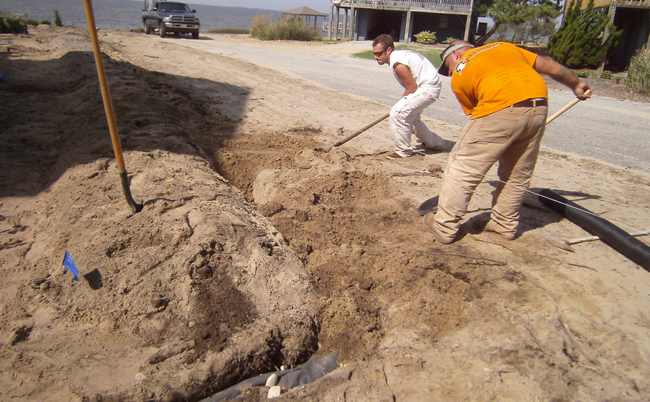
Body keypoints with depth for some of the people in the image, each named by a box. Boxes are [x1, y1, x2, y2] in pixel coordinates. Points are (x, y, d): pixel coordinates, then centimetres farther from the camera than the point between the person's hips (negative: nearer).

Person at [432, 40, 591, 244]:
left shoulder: (459, 76, 15)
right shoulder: (502, 46, 28)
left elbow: (474, 114, 16)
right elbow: (547, 65, 29)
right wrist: (576, 84, 43)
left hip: (500, 111, -6)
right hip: (538, 109, 6)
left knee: (462, 170, 4)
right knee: (517, 175, 20)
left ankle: (445, 228, 7)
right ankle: (505, 224, 34)